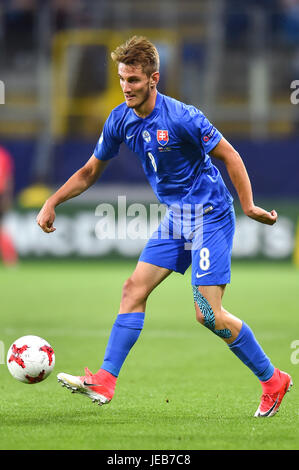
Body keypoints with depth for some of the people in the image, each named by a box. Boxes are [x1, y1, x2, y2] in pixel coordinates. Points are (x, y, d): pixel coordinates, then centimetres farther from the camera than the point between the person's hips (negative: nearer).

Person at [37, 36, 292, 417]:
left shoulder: (181, 117, -22)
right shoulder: (120, 121, -1)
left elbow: (230, 156, -14)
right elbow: (90, 171, 12)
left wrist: (249, 207, -18)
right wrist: (52, 203, 3)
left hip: (209, 216, -7)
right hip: (176, 217, 7)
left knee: (208, 313, -10)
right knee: (134, 289, -2)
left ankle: (273, 381, 6)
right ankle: (105, 381, -2)